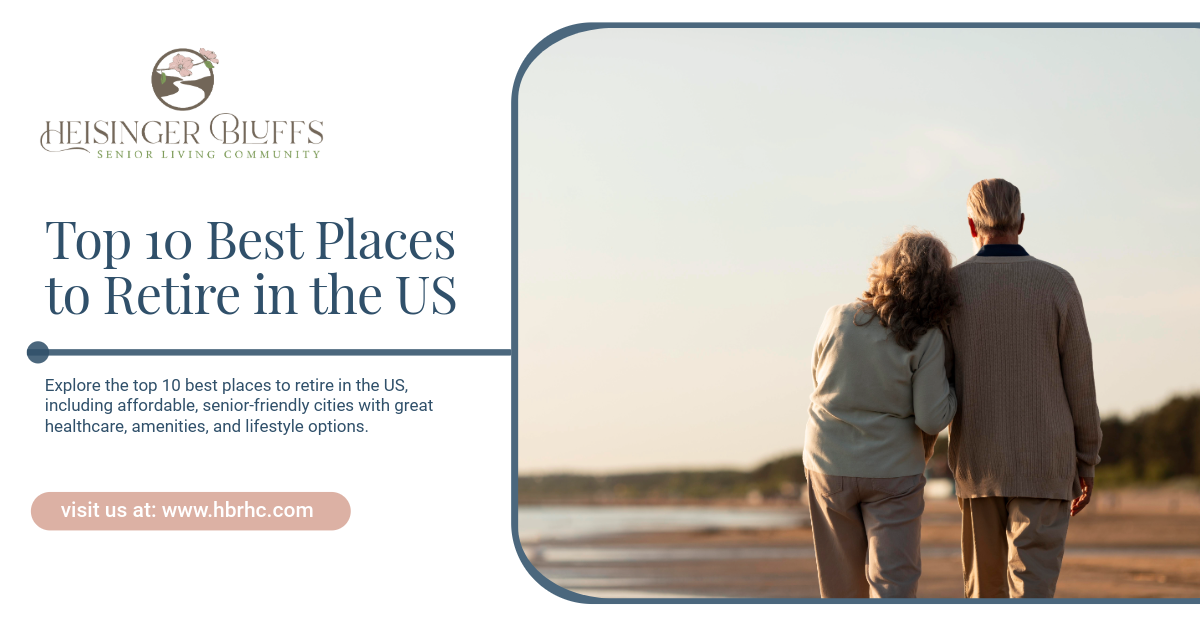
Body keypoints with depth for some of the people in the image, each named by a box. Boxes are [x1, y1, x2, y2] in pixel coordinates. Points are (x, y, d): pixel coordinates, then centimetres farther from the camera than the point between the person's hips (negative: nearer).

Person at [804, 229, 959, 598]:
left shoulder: (838, 319, -6)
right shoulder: (927, 340, -14)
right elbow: (932, 419, -15)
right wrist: (948, 376, 1)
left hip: (829, 466, 3)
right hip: (893, 471, -3)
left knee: (843, 583, 16)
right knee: (893, 584, -1)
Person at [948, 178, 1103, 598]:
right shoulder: (1058, 285, -5)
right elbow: (1079, 383, -2)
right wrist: (1087, 464, 8)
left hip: (980, 464, 2)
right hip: (1044, 465, -2)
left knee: (986, 584, 17)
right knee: (1032, 590, -6)